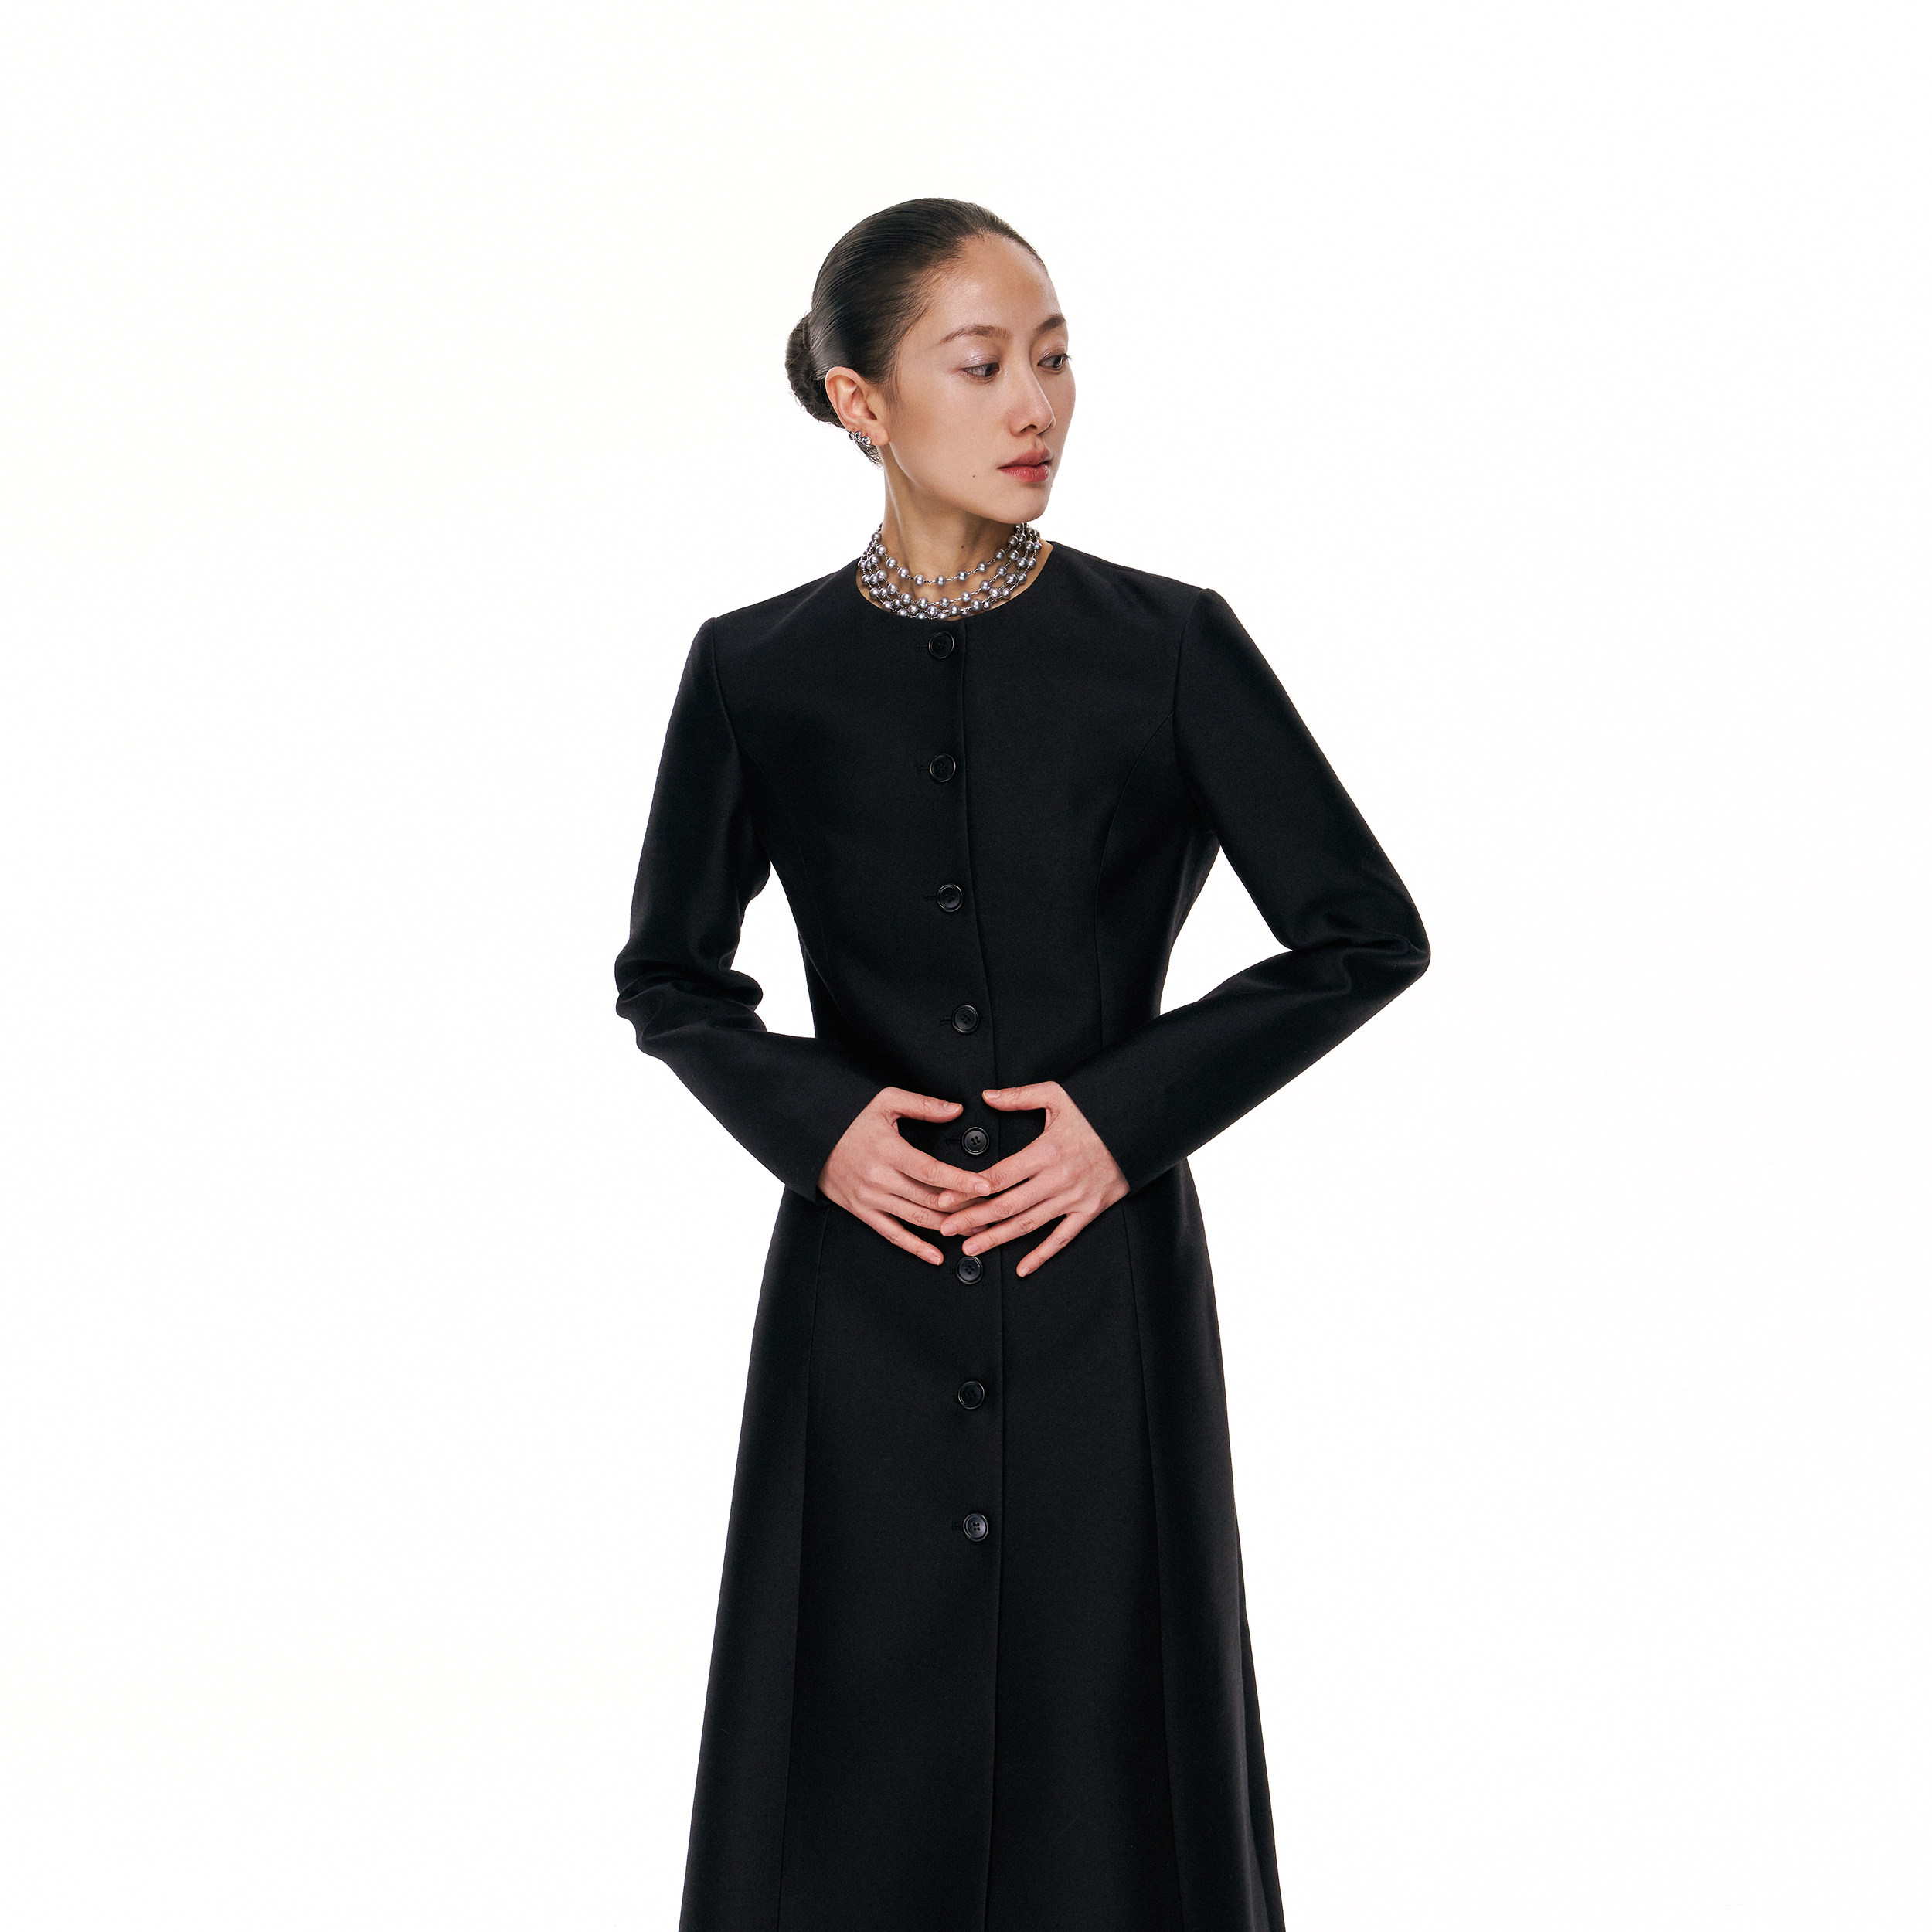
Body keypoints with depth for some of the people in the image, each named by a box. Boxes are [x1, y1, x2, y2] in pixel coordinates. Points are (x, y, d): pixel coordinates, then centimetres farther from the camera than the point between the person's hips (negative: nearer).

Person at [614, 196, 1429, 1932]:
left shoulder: (1168, 648, -2)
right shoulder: (761, 673, 1)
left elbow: (1371, 933, 1)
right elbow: (668, 976, 11)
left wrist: (1134, 1108, -8)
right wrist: (810, 1118, -6)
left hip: (1104, 1284, -1)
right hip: (864, 1292, 1)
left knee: (1104, 1744, 5)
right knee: (862, 1757, 6)